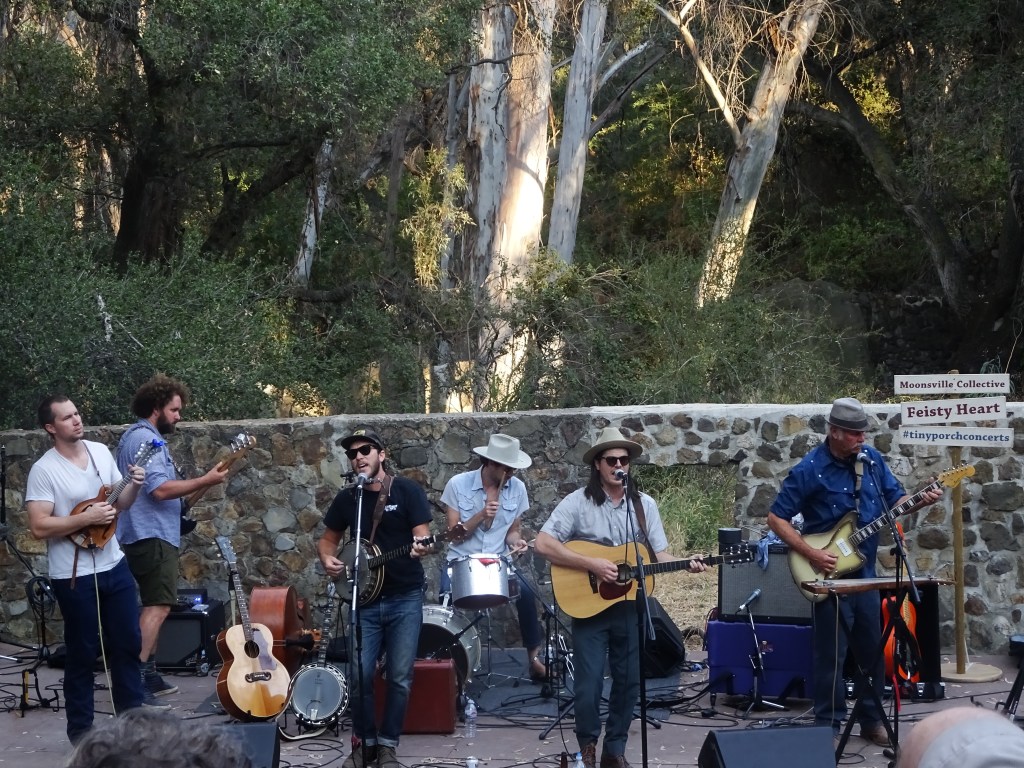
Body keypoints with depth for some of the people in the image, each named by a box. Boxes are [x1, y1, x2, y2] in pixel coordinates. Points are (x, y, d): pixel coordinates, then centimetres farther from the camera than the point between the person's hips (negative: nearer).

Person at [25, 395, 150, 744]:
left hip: (113, 565, 6)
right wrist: (87, 518, -24)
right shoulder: (44, 470, -14)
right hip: (74, 575, -6)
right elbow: (38, 526, -20)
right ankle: (80, 729, 15)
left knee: (128, 643, 11)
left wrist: (133, 486, -8)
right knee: (83, 653, 2)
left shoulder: (101, 451, 4)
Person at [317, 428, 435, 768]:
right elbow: (328, 539, 17)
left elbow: (422, 536, -9)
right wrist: (328, 560, -4)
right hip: (365, 600, 2)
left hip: (404, 599, -2)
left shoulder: (407, 490, -4)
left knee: (400, 677, -2)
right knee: (360, 675, -3)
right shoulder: (346, 498, 6)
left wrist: (422, 547, -32)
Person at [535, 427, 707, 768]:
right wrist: (592, 565, -21)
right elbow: (544, 544, -16)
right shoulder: (578, 502, -8)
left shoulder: (645, 505, 6)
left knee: (629, 680, 6)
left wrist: (686, 564, -16)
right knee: (589, 683, -5)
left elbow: (658, 554, 5)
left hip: (630, 605, 4)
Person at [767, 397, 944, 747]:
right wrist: (811, 554, -16)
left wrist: (920, 501, -11)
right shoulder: (810, 470, -13)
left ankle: (872, 720, 24)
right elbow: (776, 518, -9)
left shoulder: (872, 459, 3)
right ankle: (828, 725, 6)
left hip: (865, 572, 6)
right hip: (830, 574, -5)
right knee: (831, 653, -3)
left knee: (873, 649, 12)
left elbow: (895, 500, 11)